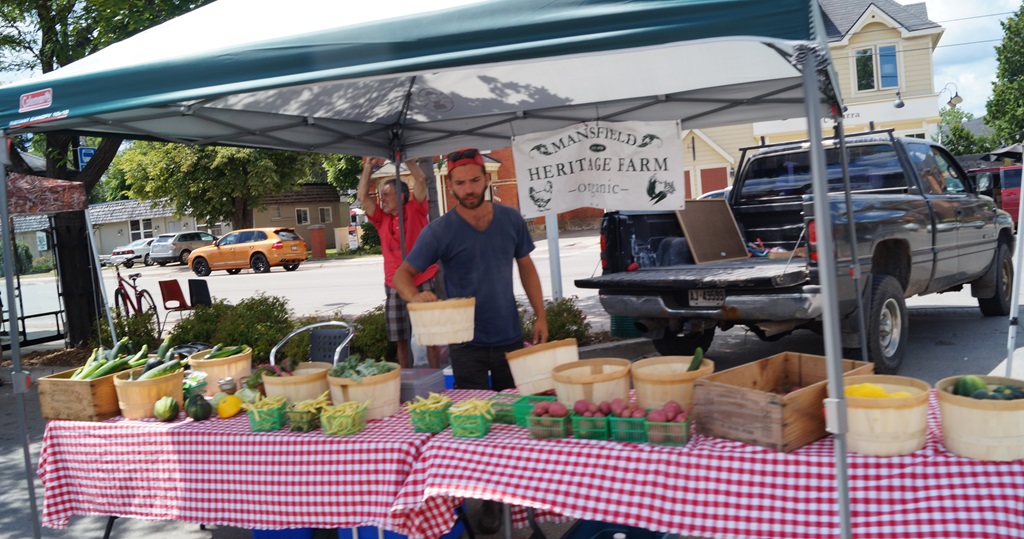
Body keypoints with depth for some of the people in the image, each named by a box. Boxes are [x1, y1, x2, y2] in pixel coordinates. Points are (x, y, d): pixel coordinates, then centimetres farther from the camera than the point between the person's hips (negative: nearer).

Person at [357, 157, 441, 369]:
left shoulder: (415, 211, 0)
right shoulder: (382, 219, 11)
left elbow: (420, 180, -9)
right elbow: (362, 196, 6)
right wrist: (369, 166, 5)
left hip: (422, 283, -4)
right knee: (401, 341, 8)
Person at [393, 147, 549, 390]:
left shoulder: (511, 220, 1)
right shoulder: (439, 231, -9)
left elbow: (526, 267, 10)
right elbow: (403, 274, -8)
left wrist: (540, 316, 4)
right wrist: (415, 296, -31)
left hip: (510, 337, 3)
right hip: (466, 343, -3)